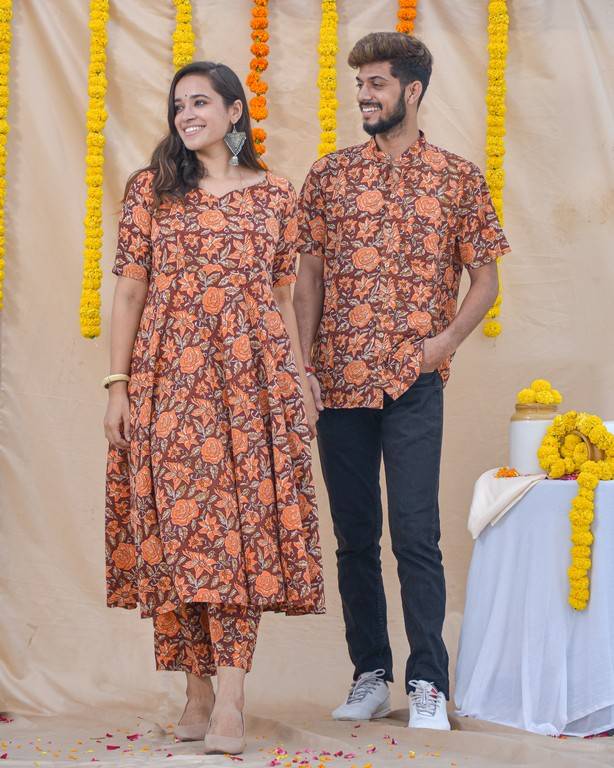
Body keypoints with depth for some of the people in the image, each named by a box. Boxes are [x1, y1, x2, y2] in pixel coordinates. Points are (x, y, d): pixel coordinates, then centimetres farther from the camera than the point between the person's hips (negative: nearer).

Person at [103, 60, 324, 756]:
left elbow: (282, 298, 13)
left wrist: (299, 379, 8)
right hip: (167, 378, 1)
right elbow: (129, 289, 6)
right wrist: (117, 384, -1)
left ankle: (229, 700, -13)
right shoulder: (151, 188, 9)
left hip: (251, 378, 0)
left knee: (240, 526, -9)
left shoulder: (274, 195, 11)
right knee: (174, 526, -2)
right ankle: (198, 690, 7)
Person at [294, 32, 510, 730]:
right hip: (339, 382, 3)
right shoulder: (329, 175, 9)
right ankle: (370, 675, 18)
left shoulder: (457, 177, 4)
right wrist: (306, 361, 0)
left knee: (416, 534, -7)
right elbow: (309, 274, 10)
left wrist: (448, 339, -9)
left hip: (412, 383, -3)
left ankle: (428, 684, 0)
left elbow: (485, 278, 6)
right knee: (353, 536, 8)